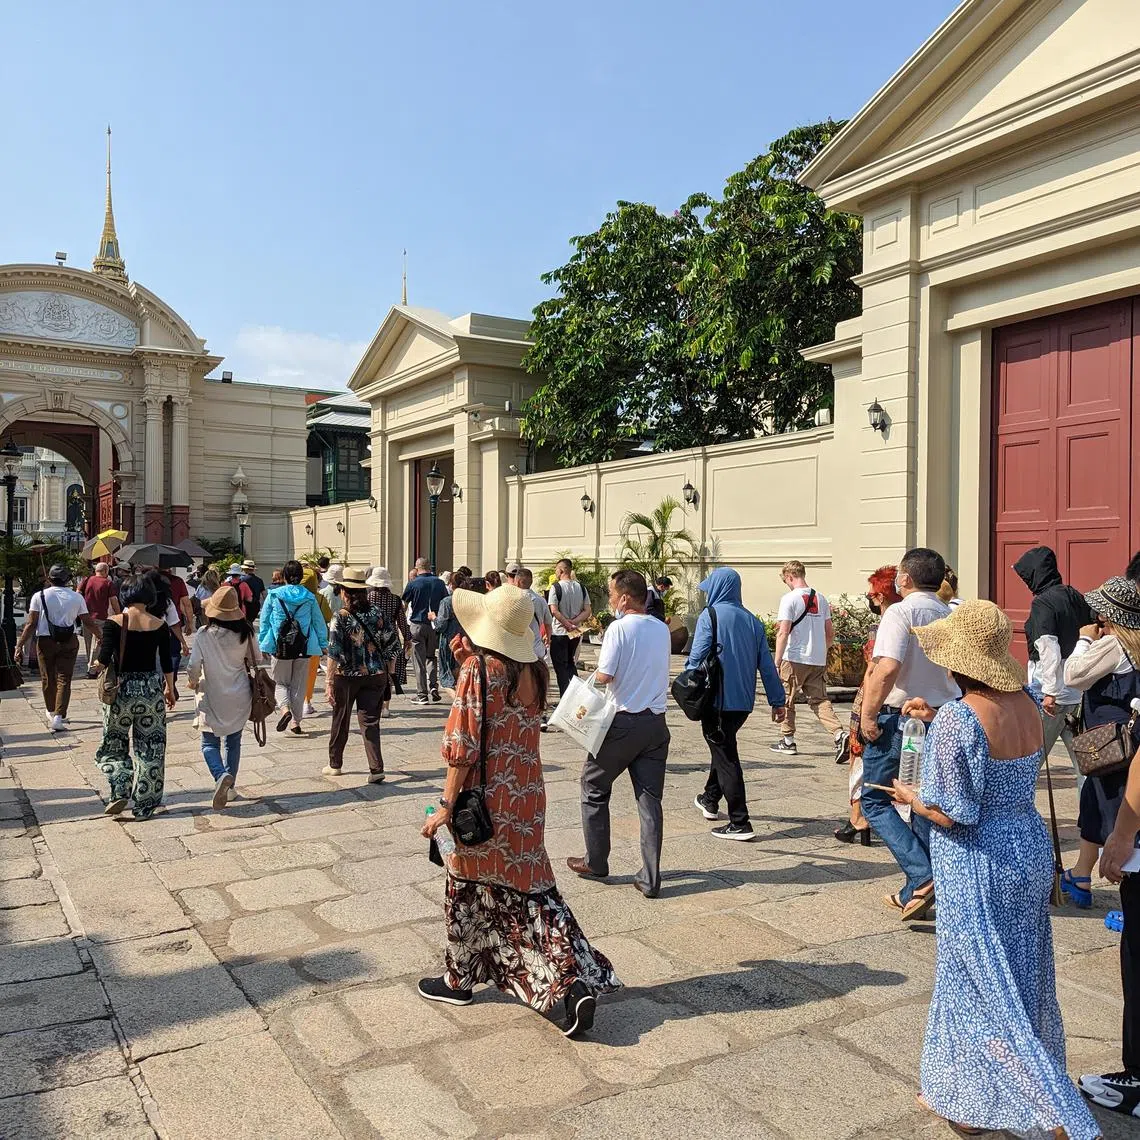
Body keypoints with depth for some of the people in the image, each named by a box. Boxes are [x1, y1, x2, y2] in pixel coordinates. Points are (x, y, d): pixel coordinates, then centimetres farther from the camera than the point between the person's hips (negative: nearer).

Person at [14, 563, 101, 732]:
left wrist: (20, 644, 0)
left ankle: (51, 711, 33)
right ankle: (58, 716, -10)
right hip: (69, 642, 0)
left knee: (48, 679, 15)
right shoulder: (77, 597, 0)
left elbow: (31, 624, -6)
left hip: (45, 642, 0)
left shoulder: (39, 596, -3)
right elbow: (88, 622, 3)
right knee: (64, 680, 1)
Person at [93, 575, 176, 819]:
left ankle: (121, 791, -2)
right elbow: (166, 663, 2)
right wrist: (170, 688, 15)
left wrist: (98, 664, 9)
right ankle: (144, 806, 14)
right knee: (150, 748, 10)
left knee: (113, 745, 16)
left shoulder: (114, 623, -8)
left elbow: (104, 660, -14)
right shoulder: (160, 625, -3)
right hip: (151, 688, 1)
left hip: (121, 688, -1)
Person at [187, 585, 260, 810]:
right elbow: (257, 660, 3)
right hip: (239, 697, 3)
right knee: (233, 741, 17)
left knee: (210, 743, 7)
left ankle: (221, 775, -20)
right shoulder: (245, 633, -7)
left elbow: (194, 666, -13)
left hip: (212, 697, -3)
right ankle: (229, 786, 20)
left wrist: (193, 681, 8)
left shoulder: (204, 634, -13)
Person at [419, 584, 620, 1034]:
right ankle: (574, 982, 2)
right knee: (531, 888, 12)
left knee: (470, 887, 14)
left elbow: (463, 745, -18)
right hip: (529, 798, 5)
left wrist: (447, 805, -13)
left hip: (486, 799, -5)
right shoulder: (535, 671, 3)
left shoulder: (477, 670, -16)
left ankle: (459, 980, 32)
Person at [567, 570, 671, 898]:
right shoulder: (662, 630, 7)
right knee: (650, 799, 7)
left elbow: (605, 676, -17)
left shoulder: (620, 628, -13)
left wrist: (595, 672, 3)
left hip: (622, 722, -5)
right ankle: (650, 879, 6)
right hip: (656, 722, 5)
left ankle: (596, 863, 23)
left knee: (594, 787, 14)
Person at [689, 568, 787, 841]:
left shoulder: (709, 615, -9)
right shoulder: (752, 620, 8)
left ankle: (740, 823, -1)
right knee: (724, 747, 26)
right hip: (744, 701, 7)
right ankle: (710, 800, 41)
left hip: (718, 700, -7)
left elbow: (696, 658, -14)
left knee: (726, 757, 0)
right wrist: (777, 700, 12)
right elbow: (766, 664, 8)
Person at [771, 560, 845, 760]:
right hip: (818, 661, 5)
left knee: (787, 700, 11)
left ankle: (788, 741, 19)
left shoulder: (789, 599, -10)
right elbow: (830, 634, 13)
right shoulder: (820, 599, 9)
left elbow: (783, 633, -15)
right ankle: (839, 734, -13)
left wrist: (777, 662, -13)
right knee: (819, 700, 7)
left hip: (795, 659, -5)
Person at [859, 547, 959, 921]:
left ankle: (922, 877, -9)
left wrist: (868, 714, -17)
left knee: (875, 800, 4)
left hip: (899, 719, -7)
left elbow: (887, 668, -25)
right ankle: (917, 894, 21)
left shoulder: (900, 612, -14)